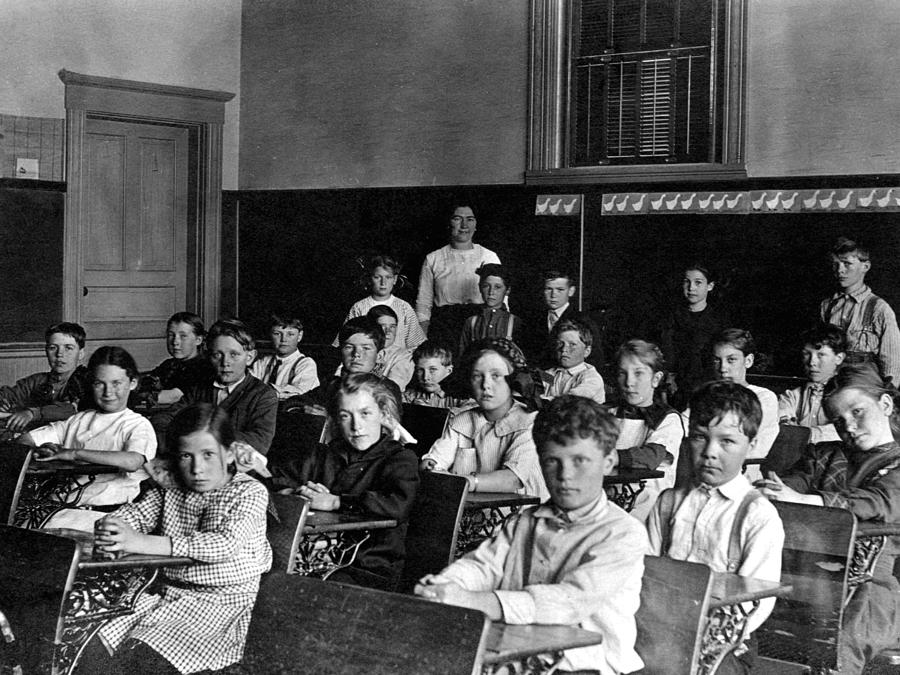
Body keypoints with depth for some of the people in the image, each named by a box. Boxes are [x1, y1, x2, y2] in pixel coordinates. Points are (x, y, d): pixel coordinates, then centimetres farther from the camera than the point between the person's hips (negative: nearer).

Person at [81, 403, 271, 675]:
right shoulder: (168, 490, 10)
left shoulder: (249, 491, -7)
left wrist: (145, 543, -30)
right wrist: (109, 530, -28)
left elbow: (227, 543, -22)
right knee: (88, 646, -15)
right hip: (165, 589, 5)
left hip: (219, 599, -5)